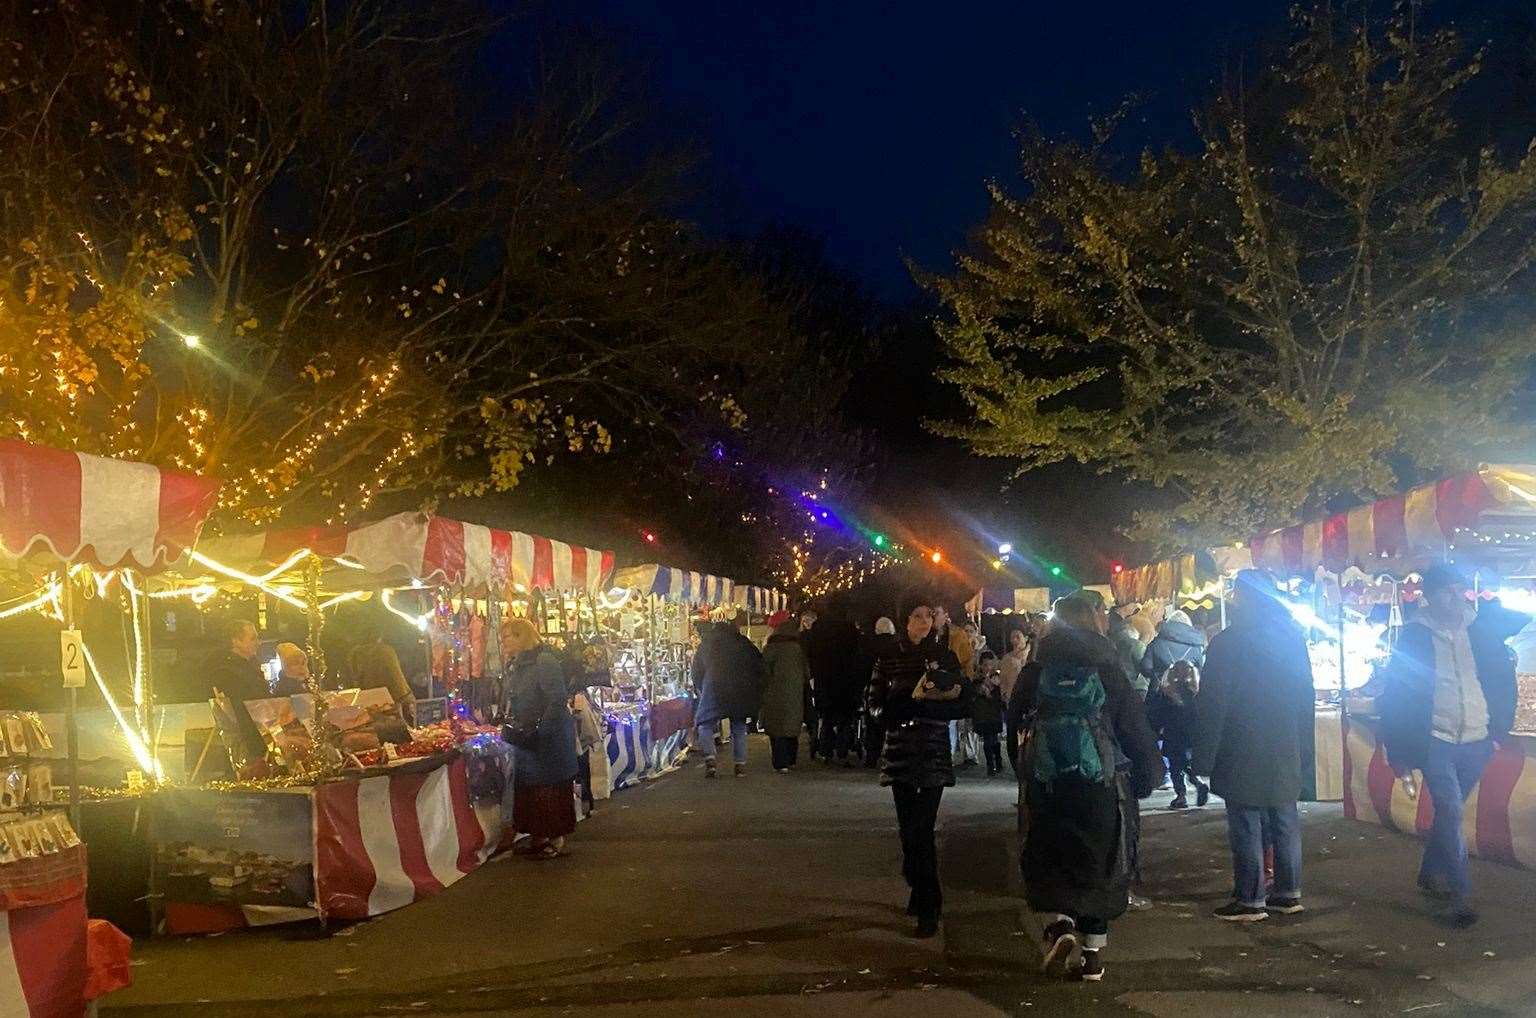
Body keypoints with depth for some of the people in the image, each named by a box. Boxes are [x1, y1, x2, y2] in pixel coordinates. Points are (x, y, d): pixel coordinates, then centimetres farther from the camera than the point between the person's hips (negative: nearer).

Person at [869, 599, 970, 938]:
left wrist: (923, 701, -14)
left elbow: (963, 704, 1)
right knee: (909, 829, 5)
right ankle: (923, 895, 22)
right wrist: (914, 697, -15)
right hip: (899, 753, 2)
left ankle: (927, 907, -4)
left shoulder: (944, 657, 4)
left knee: (921, 830, -10)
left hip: (934, 754, -2)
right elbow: (877, 706, -1)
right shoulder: (889, 659, 5)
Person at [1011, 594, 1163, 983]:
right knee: (1097, 858, 10)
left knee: (1049, 856, 13)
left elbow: (1015, 715, 11)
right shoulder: (1109, 669, -4)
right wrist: (1149, 772, 8)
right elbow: (1134, 726, -3)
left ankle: (1059, 923, -11)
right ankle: (1093, 954, 11)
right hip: (1101, 781, 0)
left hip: (1047, 782, 0)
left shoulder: (1037, 669, -1)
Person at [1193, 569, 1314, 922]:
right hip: (1286, 756, 6)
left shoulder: (1228, 642, -13)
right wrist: (1304, 753, 18)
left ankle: (1250, 899, 3)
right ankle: (1288, 892, 21)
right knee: (1285, 824, 13)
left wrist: (1203, 757, -7)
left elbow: (1211, 706, -13)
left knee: (1247, 828, -1)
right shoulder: (1292, 637, 6)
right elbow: (1305, 698, 12)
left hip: (1242, 757, -6)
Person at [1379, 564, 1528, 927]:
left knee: (1449, 812, 13)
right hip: (1435, 740, -3)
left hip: (1476, 741, 3)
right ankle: (1460, 894, -7)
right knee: (1450, 812, -11)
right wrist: (1398, 751, -5)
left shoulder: (1483, 629, 1)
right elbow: (1396, 693, -4)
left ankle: (1431, 874, 32)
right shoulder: (1415, 636, -5)